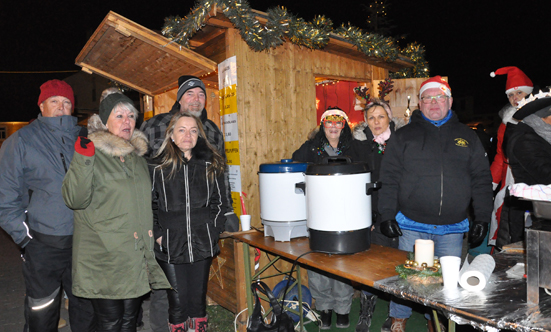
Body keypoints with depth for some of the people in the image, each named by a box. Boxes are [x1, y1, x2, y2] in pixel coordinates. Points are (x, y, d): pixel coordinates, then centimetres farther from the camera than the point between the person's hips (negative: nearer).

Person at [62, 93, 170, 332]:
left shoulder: (138, 156, 13)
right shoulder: (93, 153, -6)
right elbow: (75, 199, -17)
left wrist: (154, 234, 22)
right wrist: (83, 160, -28)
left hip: (137, 257, 6)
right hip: (104, 258, -5)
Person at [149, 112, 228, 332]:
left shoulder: (210, 165, 5)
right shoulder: (159, 167, -1)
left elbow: (219, 202, 9)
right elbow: (150, 205, 3)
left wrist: (213, 230, 1)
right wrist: (158, 235, -4)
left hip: (202, 245, 2)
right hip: (171, 246, -1)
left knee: (198, 300, 12)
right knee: (178, 302, 4)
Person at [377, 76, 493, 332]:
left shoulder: (468, 137, 10)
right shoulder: (404, 136, 4)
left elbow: (481, 181, 9)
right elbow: (389, 179, 0)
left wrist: (482, 219, 3)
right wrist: (387, 215, -7)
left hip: (452, 229, 2)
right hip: (411, 226, -2)